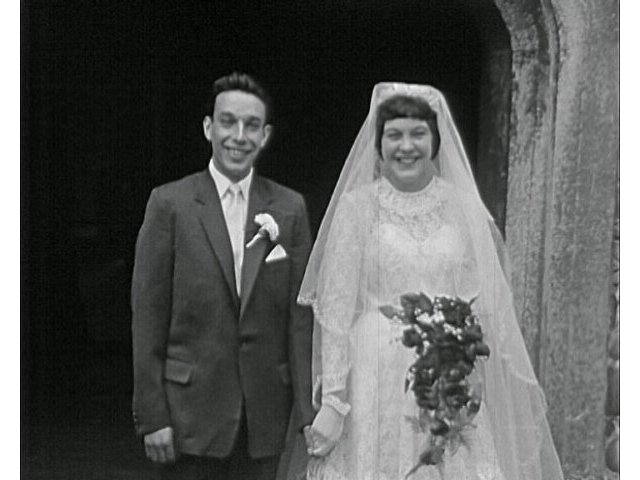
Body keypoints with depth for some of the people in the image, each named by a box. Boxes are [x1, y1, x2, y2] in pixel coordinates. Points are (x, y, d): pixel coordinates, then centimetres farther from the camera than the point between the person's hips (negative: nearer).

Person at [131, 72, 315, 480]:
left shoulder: (290, 208, 2)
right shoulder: (169, 203, -4)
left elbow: (301, 313, 2)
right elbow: (148, 317, -4)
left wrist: (310, 408, -2)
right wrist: (152, 415, -7)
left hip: (265, 411, 2)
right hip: (191, 409, -2)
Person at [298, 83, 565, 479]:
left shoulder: (464, 206, 5)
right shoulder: (356, 206, -2)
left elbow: (488, 306, 8)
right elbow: (335, 311, -4)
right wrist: (332, 403, -8)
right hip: (376, 385, -2)